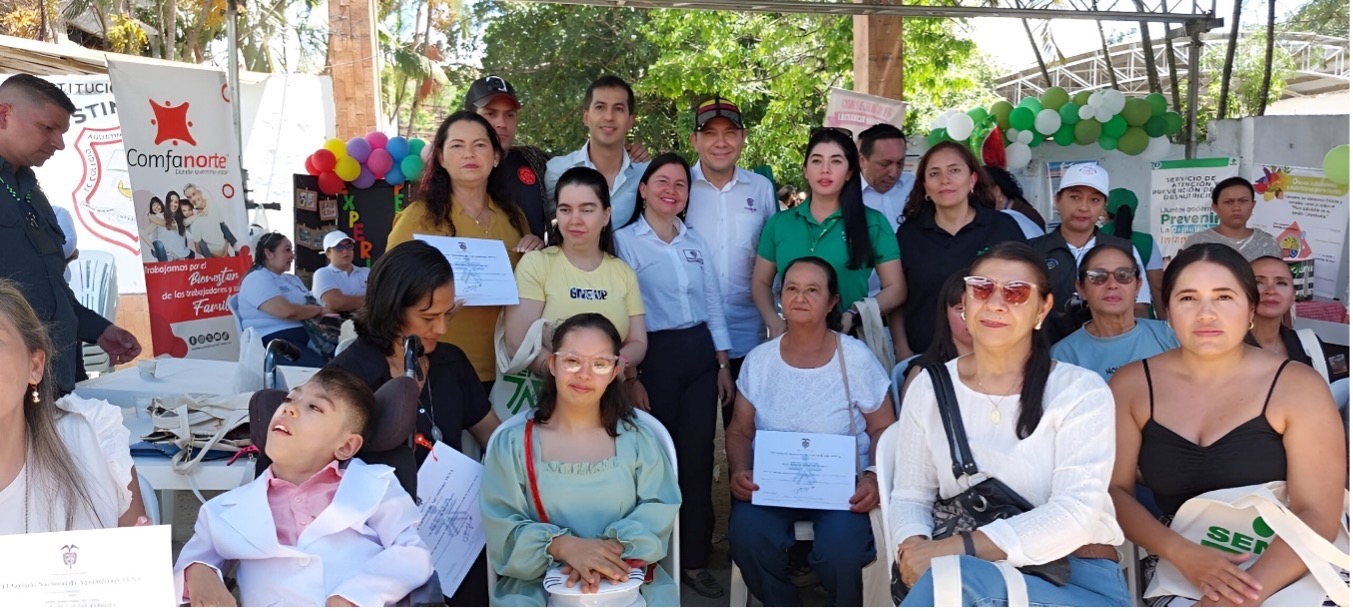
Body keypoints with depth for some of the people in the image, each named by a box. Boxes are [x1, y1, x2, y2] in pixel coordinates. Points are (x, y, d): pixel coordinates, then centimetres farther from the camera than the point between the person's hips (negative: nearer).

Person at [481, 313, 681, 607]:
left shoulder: (638, 439, 8)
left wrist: (615, 547, -20)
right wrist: (565, 547, -21)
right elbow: (502, 531, -5)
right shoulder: (511, 445, 3)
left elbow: (659, 509, -2)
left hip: (626, 577, 1)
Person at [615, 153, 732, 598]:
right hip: (655, 356, -4)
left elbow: (713, 303, 14)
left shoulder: (696, 241, 12)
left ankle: (694, 560, 17)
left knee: (699, 456, 5)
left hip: (701, 354, 4)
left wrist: (723, 364, 9)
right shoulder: (624, 241, -2)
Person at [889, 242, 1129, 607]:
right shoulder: (929, 387, 7)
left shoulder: (1081, 392, -3)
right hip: (968, 572, 3)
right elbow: (909, 495, 6)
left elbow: (1076, 512, -15)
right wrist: (915, 546, -17)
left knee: (949, 576, -33)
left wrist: (961, 547, -24)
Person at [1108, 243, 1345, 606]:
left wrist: (1243, 596, -24)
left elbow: (1317, 515, -10)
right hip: (1178, 578, 2)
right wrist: (1182, 553, -18)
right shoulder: (1132, 386, 1)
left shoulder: (1298, 388, -5)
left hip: (1283, 577, -1)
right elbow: (1113, 490, -1)